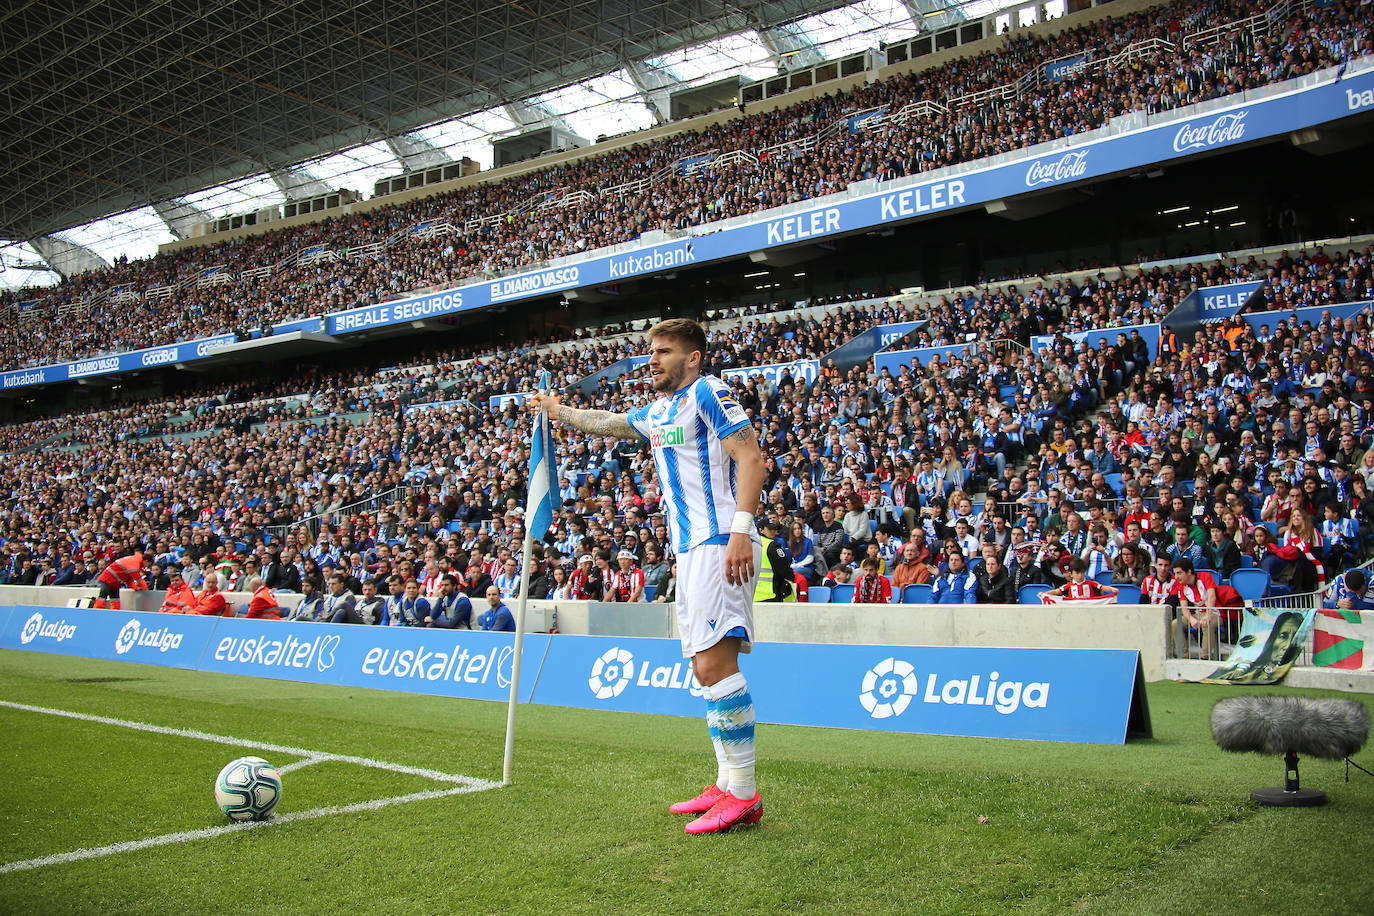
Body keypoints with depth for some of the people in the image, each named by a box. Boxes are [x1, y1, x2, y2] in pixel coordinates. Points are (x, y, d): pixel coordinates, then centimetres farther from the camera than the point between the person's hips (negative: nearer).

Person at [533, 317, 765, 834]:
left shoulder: (708, 393, -5)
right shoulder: (657, 411, 22)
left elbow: (751, 456, -13)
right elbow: (608, 423, 40)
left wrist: (740, 529, -22)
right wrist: (558, 412, 47)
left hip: (720, 545, -10)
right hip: (690, 550, 10)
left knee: (714, 662, -17)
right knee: (706, 666, 9)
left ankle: (743, 795, -14)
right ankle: (726, 785, 14)